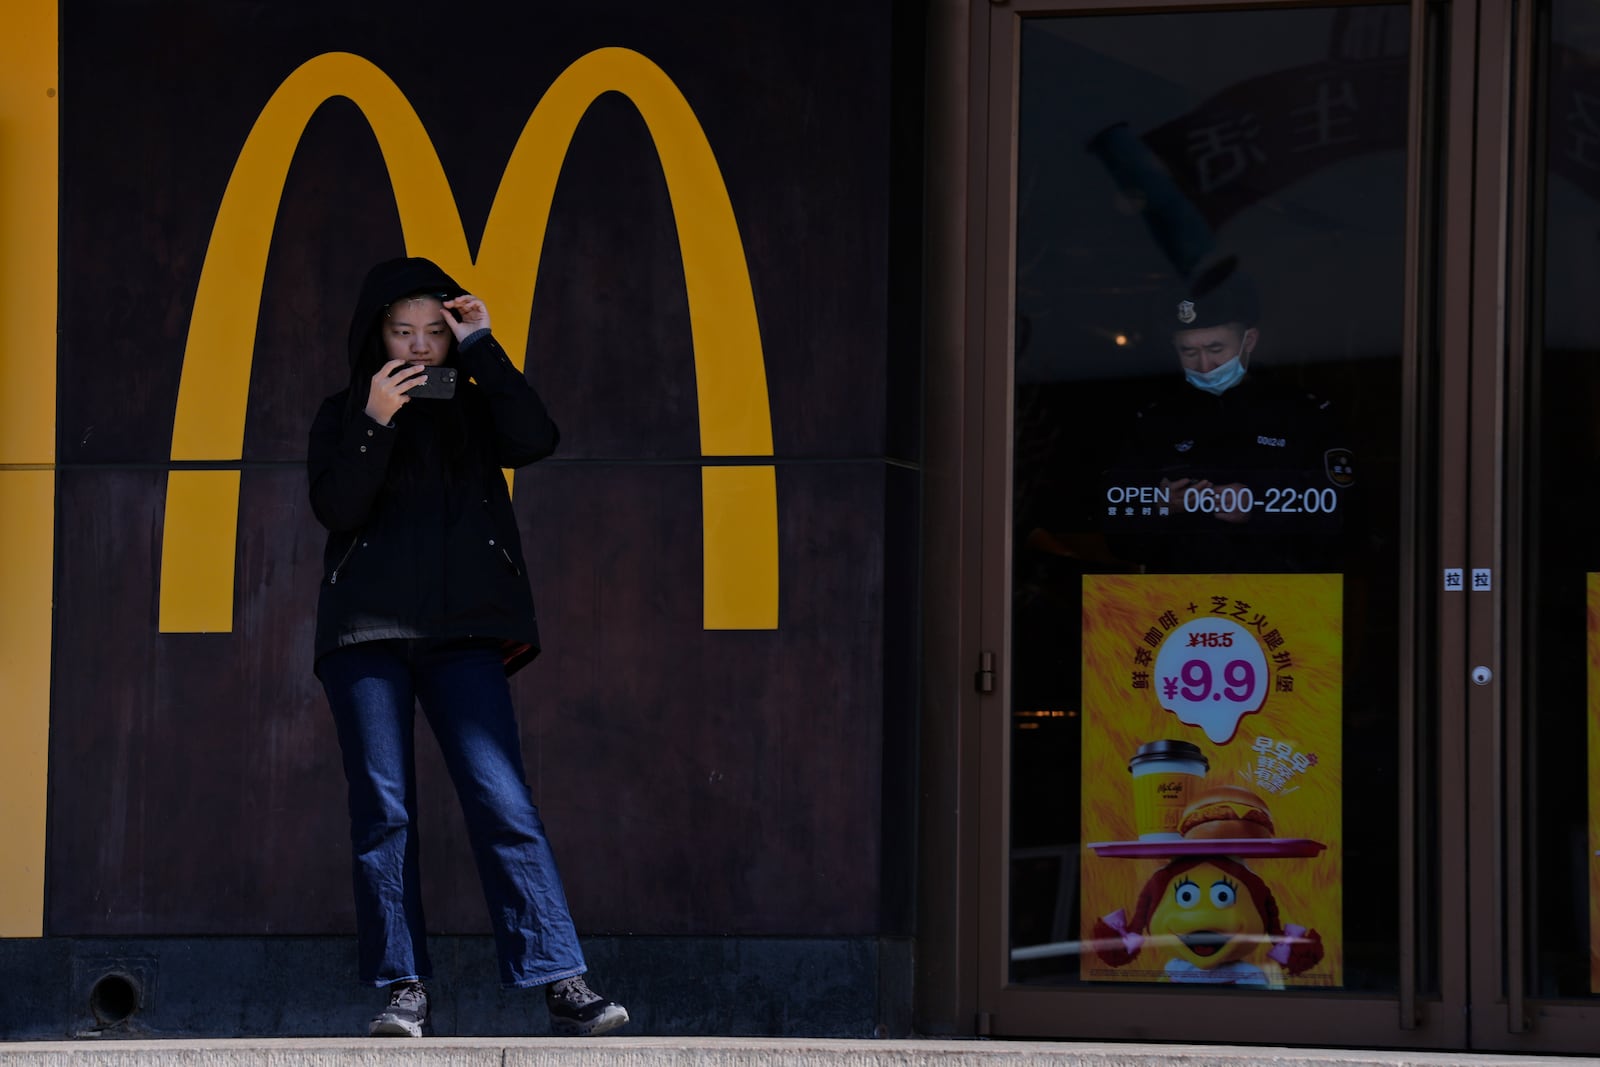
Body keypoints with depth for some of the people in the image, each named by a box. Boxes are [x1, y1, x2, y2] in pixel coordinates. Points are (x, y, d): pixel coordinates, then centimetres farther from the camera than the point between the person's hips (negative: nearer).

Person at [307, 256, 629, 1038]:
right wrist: (375, 423, -13)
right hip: (367, 629, 0)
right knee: (382, 808, -4)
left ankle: (561, 983, -16)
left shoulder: (473, 408, 16)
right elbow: (336, 509, -4)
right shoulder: (344, 414, 12)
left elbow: (536, 439, -6)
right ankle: (402, 989, 0)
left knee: (502, 801, -10)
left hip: (463, 629, 0)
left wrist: (482, 349, -4)